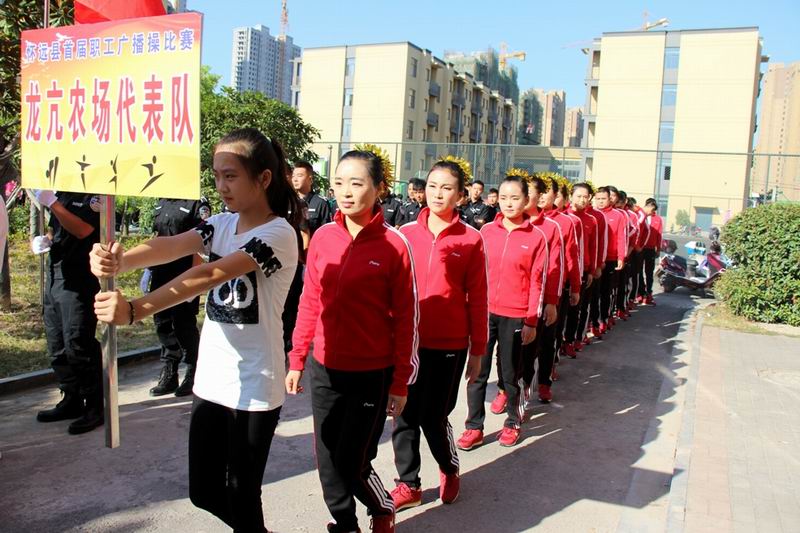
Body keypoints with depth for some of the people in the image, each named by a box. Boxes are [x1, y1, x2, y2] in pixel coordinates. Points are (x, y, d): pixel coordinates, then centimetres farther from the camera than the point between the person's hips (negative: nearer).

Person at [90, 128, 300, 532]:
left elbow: (209, 275, -28)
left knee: (241, 496, 5)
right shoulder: (221, 224, 6)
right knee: (204, 491, 17)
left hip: (253, 387, -7)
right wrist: (119, 262, -33)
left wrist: (135, 310, -36)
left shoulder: (278, 234, -14)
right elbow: (172, 246, -13)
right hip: (211, 380, 7)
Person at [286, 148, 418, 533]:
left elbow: (406, 317, -8)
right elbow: (310, 303, 8)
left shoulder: (394, 244, -12)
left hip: (371, 374, -4)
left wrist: (401, 383, -6)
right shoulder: (322, 237, 1)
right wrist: (296, 360, 9)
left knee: (352, 463, 3)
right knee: (327, 461, 13)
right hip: (324, 370, 4)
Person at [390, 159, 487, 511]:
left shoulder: (470, 239, -4)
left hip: (449, 344, -2)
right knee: (405, 416, 9)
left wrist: (478, 350, 1)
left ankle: (449, 469, 36)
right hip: (408, 340, 3)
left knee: (434, 416, 6)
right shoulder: (405, 234, 1)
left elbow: (477, 298, -2)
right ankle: (408, 485, 28)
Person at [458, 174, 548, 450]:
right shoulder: (486, 231, 3)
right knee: (478, 371, 4)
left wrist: (531, 321, -4)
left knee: (510, 372, 11)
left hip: (515, 316, -2)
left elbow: (537, 281, -2)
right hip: (484, 311, 2)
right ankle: (474, 427, 15)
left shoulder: (536, 236, -3)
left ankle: (513, 422, 30)